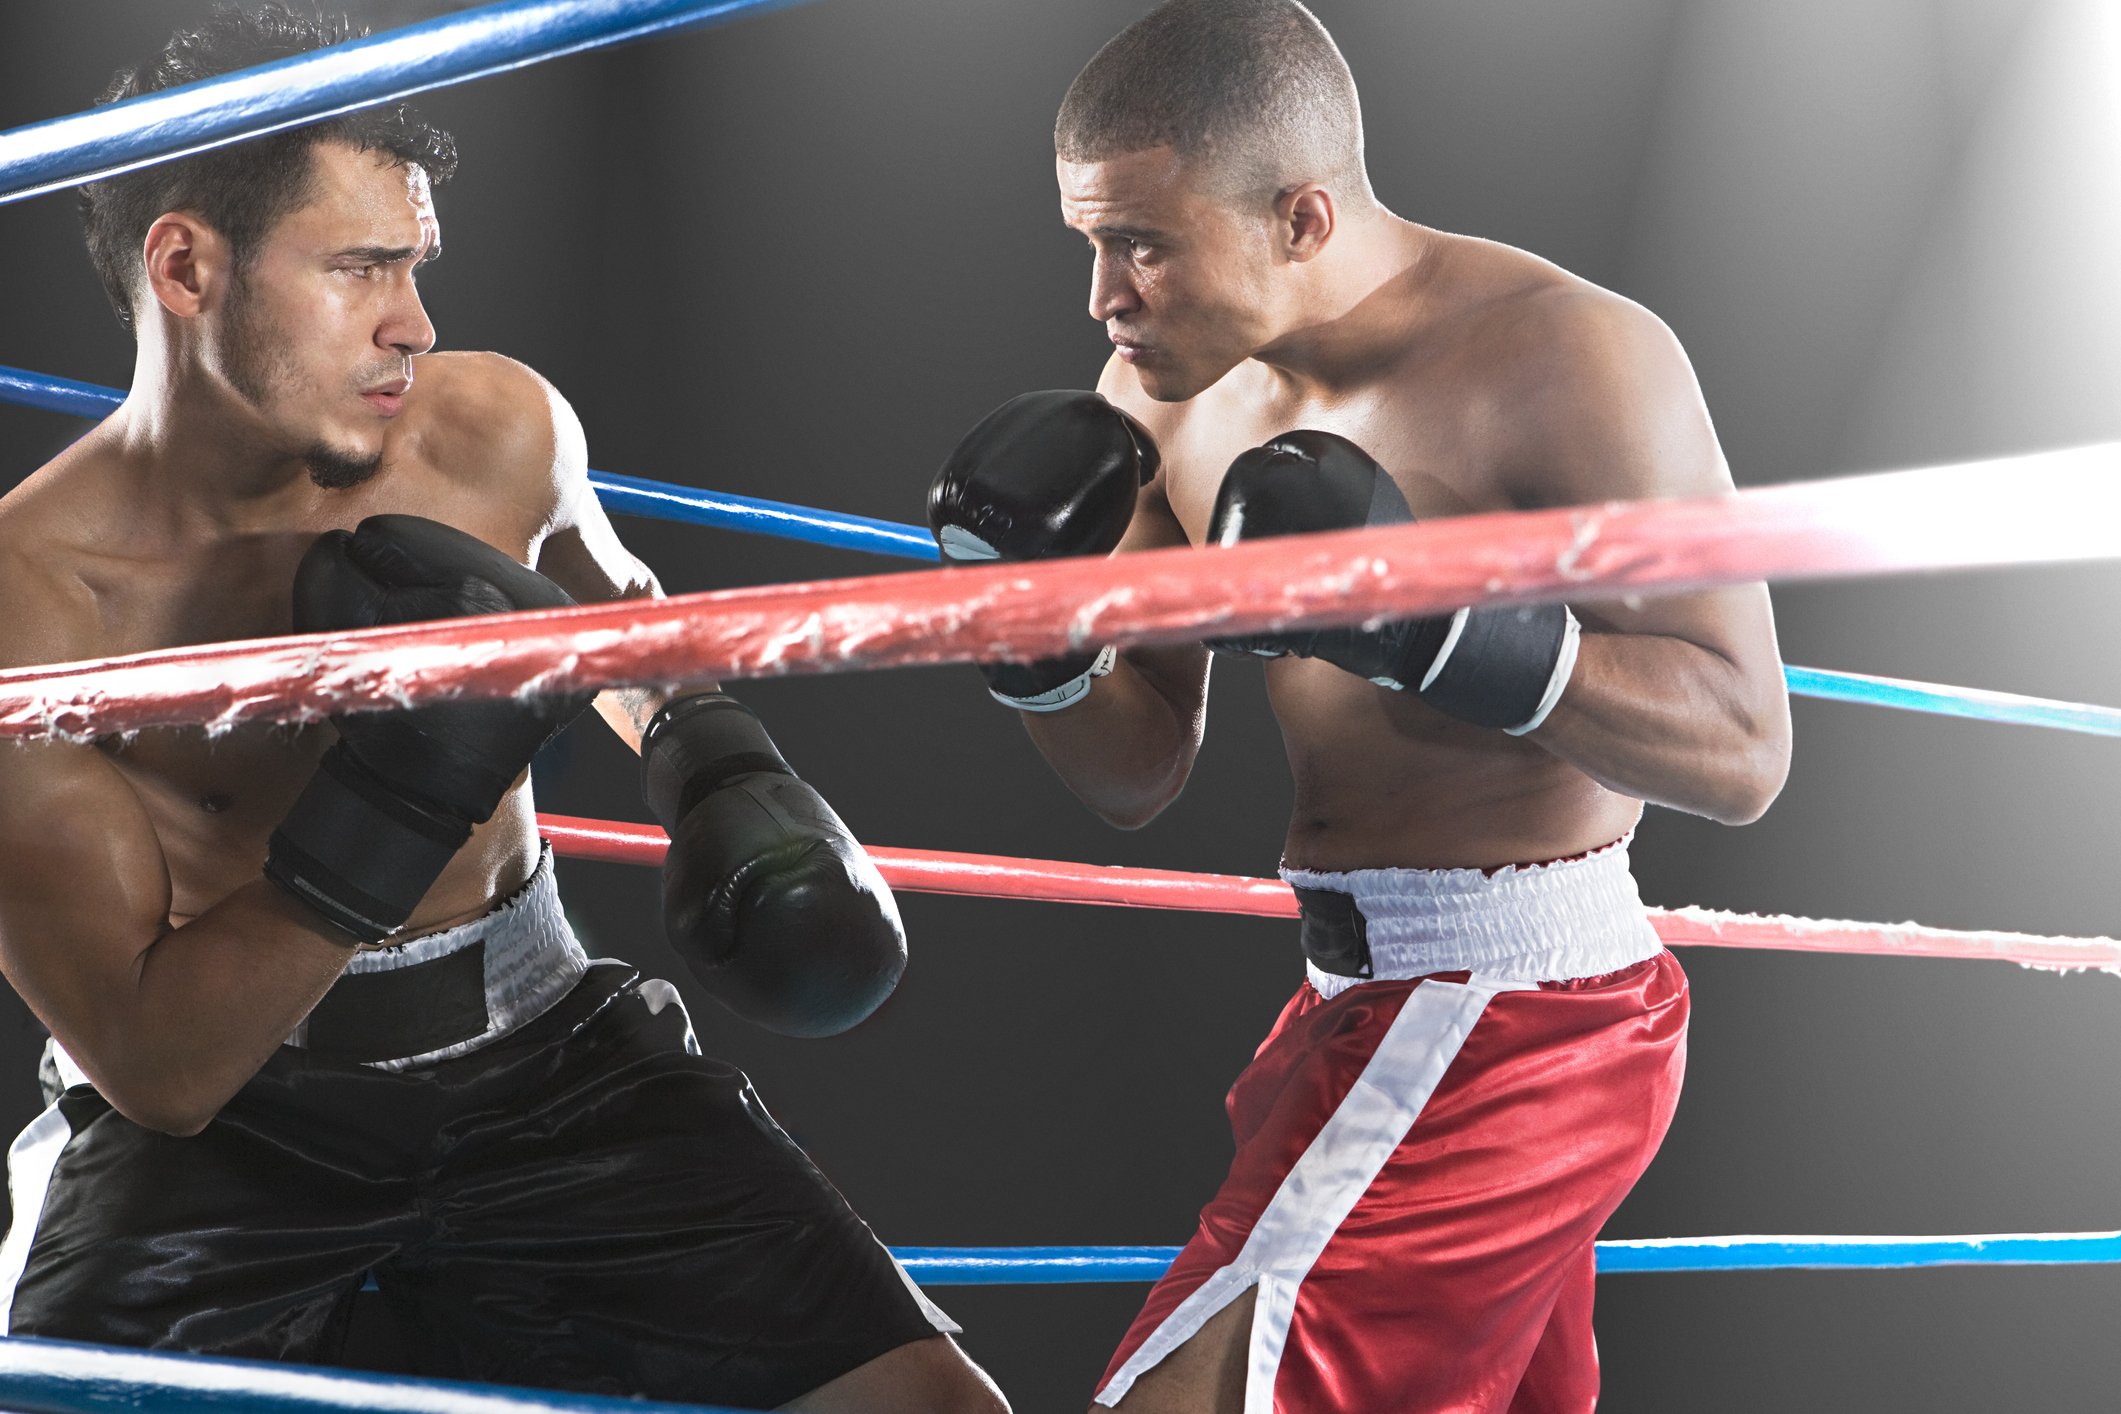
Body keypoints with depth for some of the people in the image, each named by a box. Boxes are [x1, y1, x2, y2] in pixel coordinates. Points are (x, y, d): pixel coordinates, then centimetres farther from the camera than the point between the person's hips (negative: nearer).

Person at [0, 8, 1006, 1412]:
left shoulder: (500, 429, -5)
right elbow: (154, 1069, -18)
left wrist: (719, 766, 2)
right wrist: (390, 802, -28)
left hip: (539, 1054, 3)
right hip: (217, 1123, -3)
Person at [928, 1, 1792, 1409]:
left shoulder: (1572, 359, -18)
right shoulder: (1170, 392, 4)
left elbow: (1741, 748, -22)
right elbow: (1141, 774, 9)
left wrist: (1423, 616, -31)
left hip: (1503, 1018, -9)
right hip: (1383, 1004, 9)